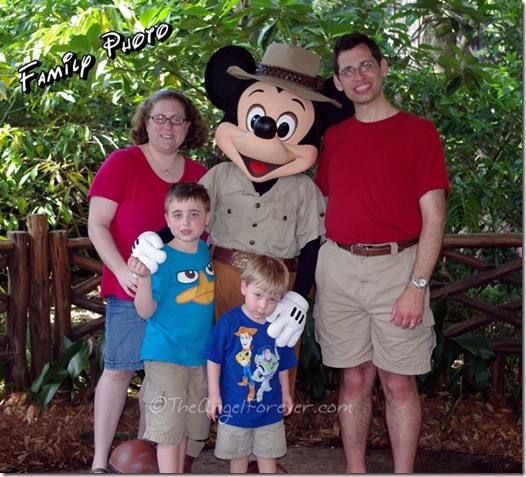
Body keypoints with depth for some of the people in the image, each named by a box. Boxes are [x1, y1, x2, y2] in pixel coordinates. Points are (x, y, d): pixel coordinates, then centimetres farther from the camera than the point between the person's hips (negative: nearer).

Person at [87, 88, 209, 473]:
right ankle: (100, 461, 6)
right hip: (132, 290, -4)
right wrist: (122, 271, -18)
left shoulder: (199, 175, 8)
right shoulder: (122, 163, -4)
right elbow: (97, 225, -7)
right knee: (119, 369, -3)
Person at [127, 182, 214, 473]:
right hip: (166, 355, -6)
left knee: (186, 427, 16)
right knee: (168, 430, -3)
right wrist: (143, 277, -32)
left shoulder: (205, 250, 3)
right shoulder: (162, 258, -15)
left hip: (200, 354, 6)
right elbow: (146, 312, -17)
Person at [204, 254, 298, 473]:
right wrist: (214, 394, -9)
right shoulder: (229, 322, -17)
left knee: (268, 456, 15)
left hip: (270, 408, 2)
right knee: (238, 456, 16)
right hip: (235, 406, -2)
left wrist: (285, 392, 13)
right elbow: (214, 359, -9)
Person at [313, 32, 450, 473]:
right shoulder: (333, 138, 12)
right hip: (339, 267, 4)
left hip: (395, 267, -3)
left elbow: (433, 216, -6)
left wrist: (417, 286, -14)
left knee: (398, 383, 3)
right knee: (355, 379, 10)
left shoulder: (418, 131, -1)